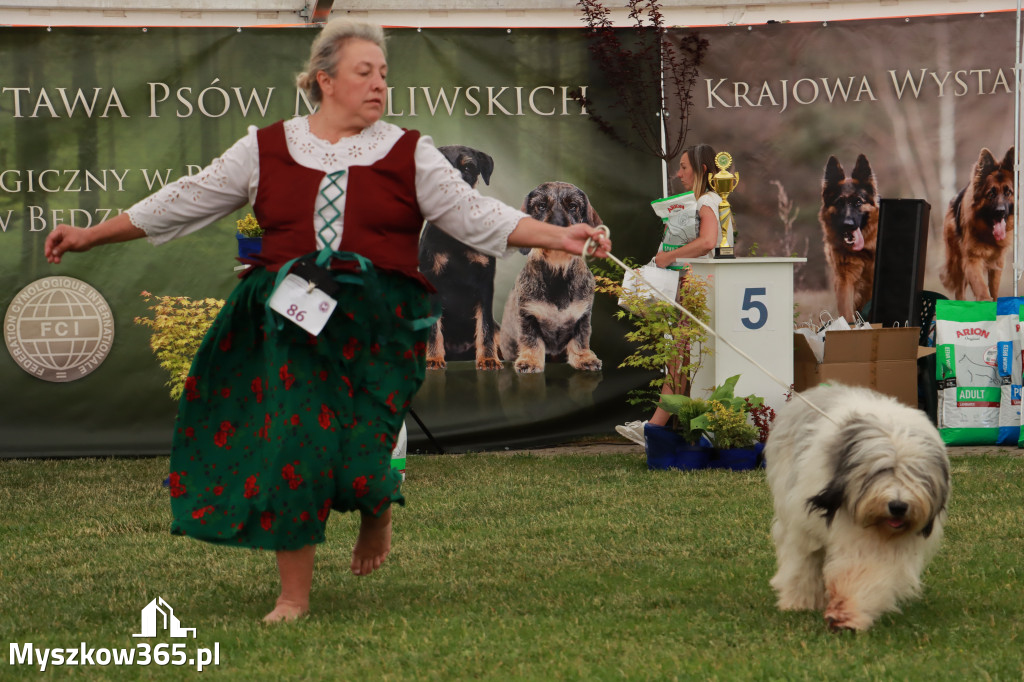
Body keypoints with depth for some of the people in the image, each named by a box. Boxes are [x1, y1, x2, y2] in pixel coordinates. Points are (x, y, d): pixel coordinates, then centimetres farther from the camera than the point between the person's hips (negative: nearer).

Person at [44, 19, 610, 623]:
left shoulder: (408, 154, 8)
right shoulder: (266, 150, 9)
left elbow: (474, 214, 4)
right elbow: (183, 203, 13)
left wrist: (556, 237, -8)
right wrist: (91, 236, 13)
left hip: (375, 324, -1)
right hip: (288, 323, 1)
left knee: (354, 457, -11)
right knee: (290, 448, -5)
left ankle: (378, 508, 27)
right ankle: (294, 597, 7)